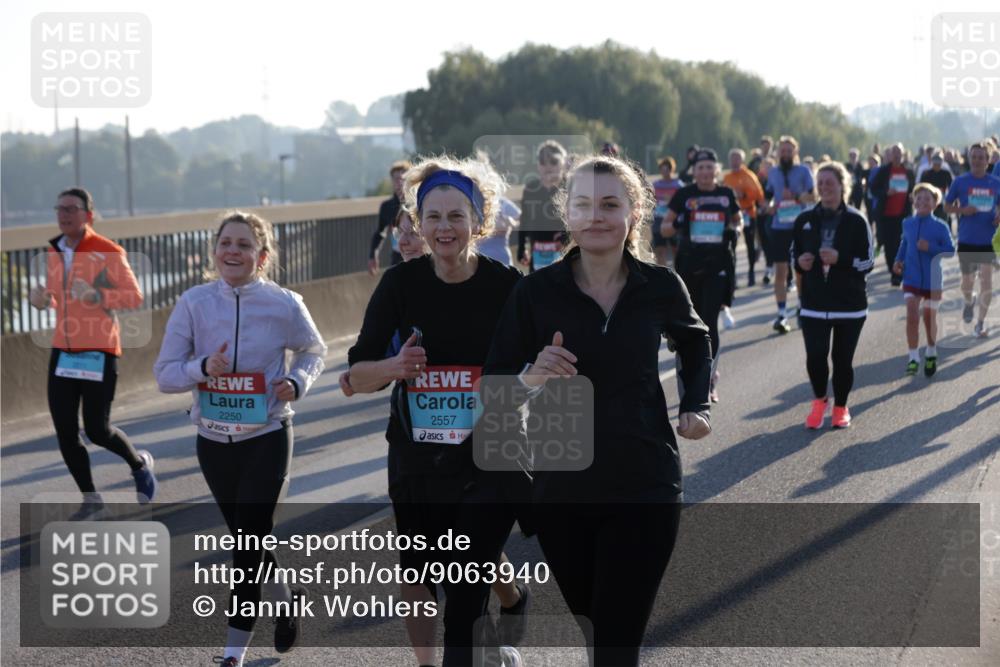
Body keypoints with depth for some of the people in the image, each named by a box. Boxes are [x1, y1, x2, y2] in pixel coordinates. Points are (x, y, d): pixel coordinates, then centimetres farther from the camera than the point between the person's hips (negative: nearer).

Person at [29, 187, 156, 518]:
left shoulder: (108, 252, -10)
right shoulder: (53, 253, 10)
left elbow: (135, 296, -11)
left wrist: (96, 295, -27)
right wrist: (41, 298, -1)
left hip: (98, 352, -6)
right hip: (62, 351, 6)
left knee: (97, 429, -4)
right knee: (65, 431, 2)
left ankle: (140, 464, 28)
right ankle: (91, 500, 16)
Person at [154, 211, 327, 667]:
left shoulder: (284, 304, -10)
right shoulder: (194, 303, -7)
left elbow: (314, 350, 9)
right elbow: (164, 373, -6)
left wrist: (297, 381, -11)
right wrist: (202, 368, -25)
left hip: (268, 437, -3)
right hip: (213, 440, 3)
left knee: (249, 540, -5)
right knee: (247, 537, 17)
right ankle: (286, 600, 44)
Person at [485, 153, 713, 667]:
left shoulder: (660, 286, -5)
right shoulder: (537, 291, -9)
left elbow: (695, 344, 17)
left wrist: (696, 405, 3)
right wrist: (531, 377, -26)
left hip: (644, 490, -1)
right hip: (561, 492, 1)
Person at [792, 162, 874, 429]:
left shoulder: (856, 221, -4)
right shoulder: (805, 220, 5)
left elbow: (868, 262, -4)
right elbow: (794, 254, 16)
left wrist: (840, 259, -20)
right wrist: (799, 263, -7)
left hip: (850, 305, -1)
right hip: (813, 303, 2)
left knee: (843, 360, 4)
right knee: (815, 356, -10)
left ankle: (840, 407, 27)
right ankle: (819, 401, 18)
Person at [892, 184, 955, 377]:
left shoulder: (940, 227, -12)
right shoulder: (908, 223, -2)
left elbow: (950, 251, -9)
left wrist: (931, 248, -23)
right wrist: (899, 260, 1)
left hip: (933, 280, -1)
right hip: (912, 279, 1)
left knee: (929, 318, 13)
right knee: (912, 317, -11)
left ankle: (931, 354, 35)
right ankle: (913, 358, -5)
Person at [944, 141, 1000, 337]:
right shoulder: (960, 182, -3)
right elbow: (947, 206, 4)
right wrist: (962, 210, -16)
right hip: (966, 240, 0)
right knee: (967, 281, 13)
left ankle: (981, 323, 2)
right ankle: (969, 301, 48)